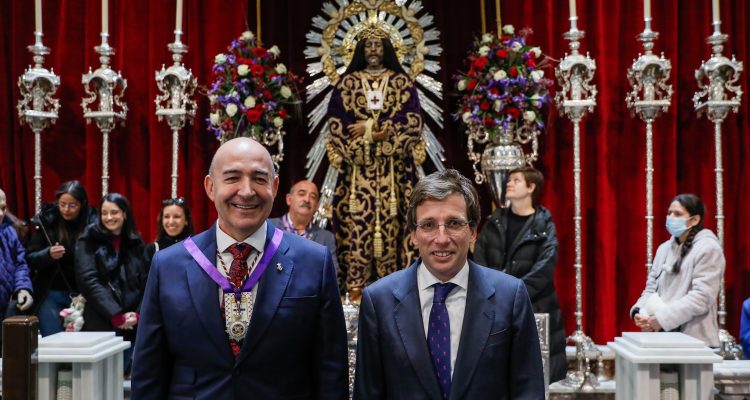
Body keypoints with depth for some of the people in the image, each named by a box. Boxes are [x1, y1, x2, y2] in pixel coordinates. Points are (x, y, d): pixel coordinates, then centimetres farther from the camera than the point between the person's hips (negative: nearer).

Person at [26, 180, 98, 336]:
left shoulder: (93, 222, -6)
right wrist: (48, 254, -23)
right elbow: (30, 259, -3)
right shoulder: (46, 220, -4)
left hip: (82, 294, 0)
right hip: (51, 294, 0)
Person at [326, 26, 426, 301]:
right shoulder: (347, 83, 11)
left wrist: (370, 126, -9)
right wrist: (374, 134, -10)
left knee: (390, 218, -4)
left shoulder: (402, 82, 10)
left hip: (392, 166, 0)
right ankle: (356, 281, -3)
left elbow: (411, 119, -2)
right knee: (357, 218, -6)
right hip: (358, 164, 0)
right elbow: (337, 121, 2)